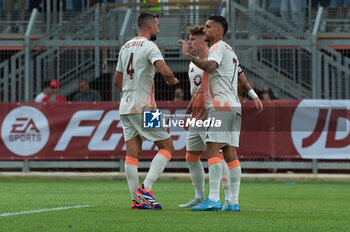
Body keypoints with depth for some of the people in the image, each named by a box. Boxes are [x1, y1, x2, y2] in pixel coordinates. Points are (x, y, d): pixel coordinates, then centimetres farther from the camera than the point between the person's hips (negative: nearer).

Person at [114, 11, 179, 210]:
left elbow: (117, 80, 23)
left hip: (126, 108, 8)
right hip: (144, 108, -8)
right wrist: (172, 80, -4)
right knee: (167, 148, -1)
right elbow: (164, 70, -25)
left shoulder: (125, 47, 15)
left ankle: (137, 199, 1)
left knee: (133, 153, 4)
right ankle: (145, 189, -12)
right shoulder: (149, 47, -9)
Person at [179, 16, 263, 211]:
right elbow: (241, 77, 34)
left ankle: (214, 199, -25)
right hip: (234, 107, 10)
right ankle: (233, 202, 1)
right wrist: (254, 96, 39)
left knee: (212, 150, -16)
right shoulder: (230, 51, 25)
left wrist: (189, 55, -24)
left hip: (221, 106, -10)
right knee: (230, 154, 5)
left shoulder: (218, 47, -5)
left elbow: (210, 66, -25)